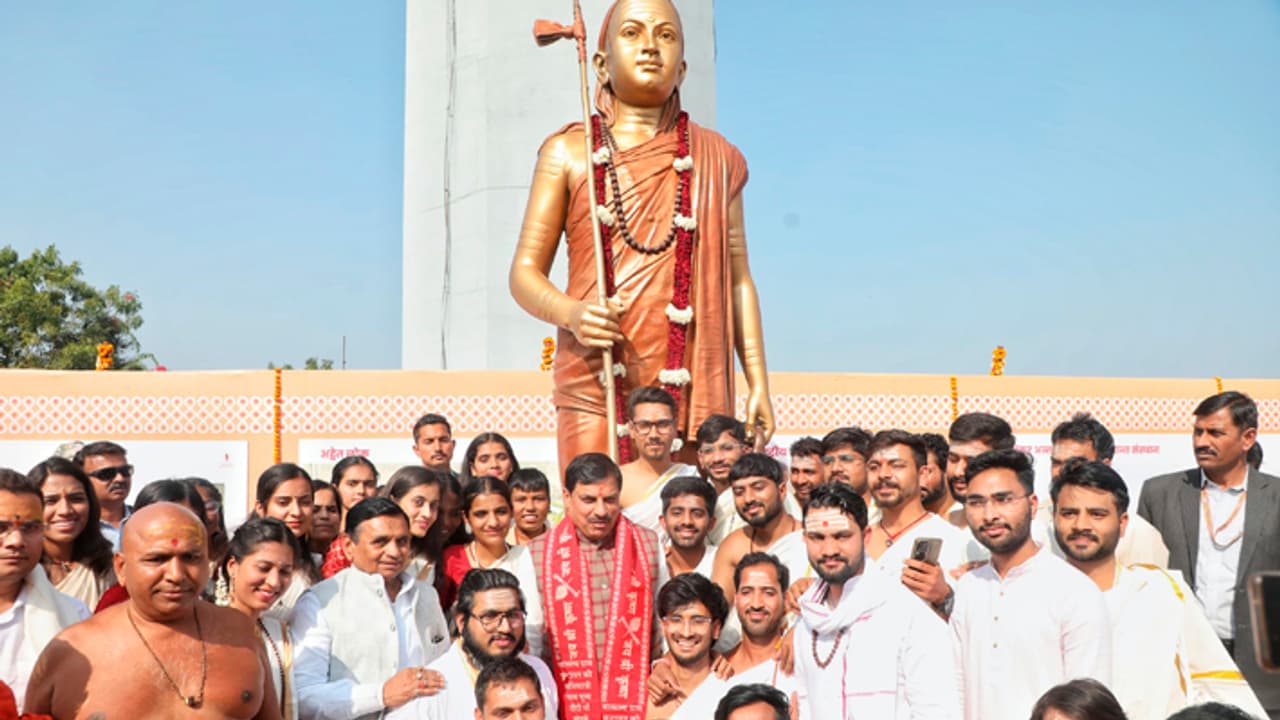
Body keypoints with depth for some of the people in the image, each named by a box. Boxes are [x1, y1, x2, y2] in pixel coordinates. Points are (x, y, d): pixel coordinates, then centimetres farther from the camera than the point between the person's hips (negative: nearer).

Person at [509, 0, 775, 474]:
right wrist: (571, 314, -14)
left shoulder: (716, 159, 13)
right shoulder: (568, 152, 9)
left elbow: (738, 280, 13)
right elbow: (525, 272, 6)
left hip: (692, 388, 1)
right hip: (592, 386, -1)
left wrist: (758, 384, 7)